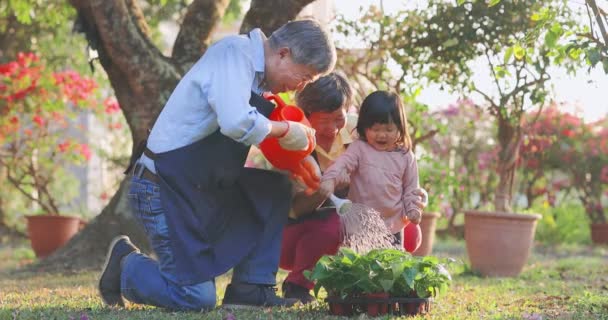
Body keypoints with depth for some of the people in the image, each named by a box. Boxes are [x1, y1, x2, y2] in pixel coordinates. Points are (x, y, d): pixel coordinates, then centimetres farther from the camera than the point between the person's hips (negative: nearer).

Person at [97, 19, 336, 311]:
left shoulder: (258, 75, 10)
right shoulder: (235, 52, -17)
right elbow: (237, 123, -33)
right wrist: (285, 130, -16)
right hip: (165, 188, -9)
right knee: (196, 299, -9)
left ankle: (251, 289, 3)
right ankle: (126, 263, 15)